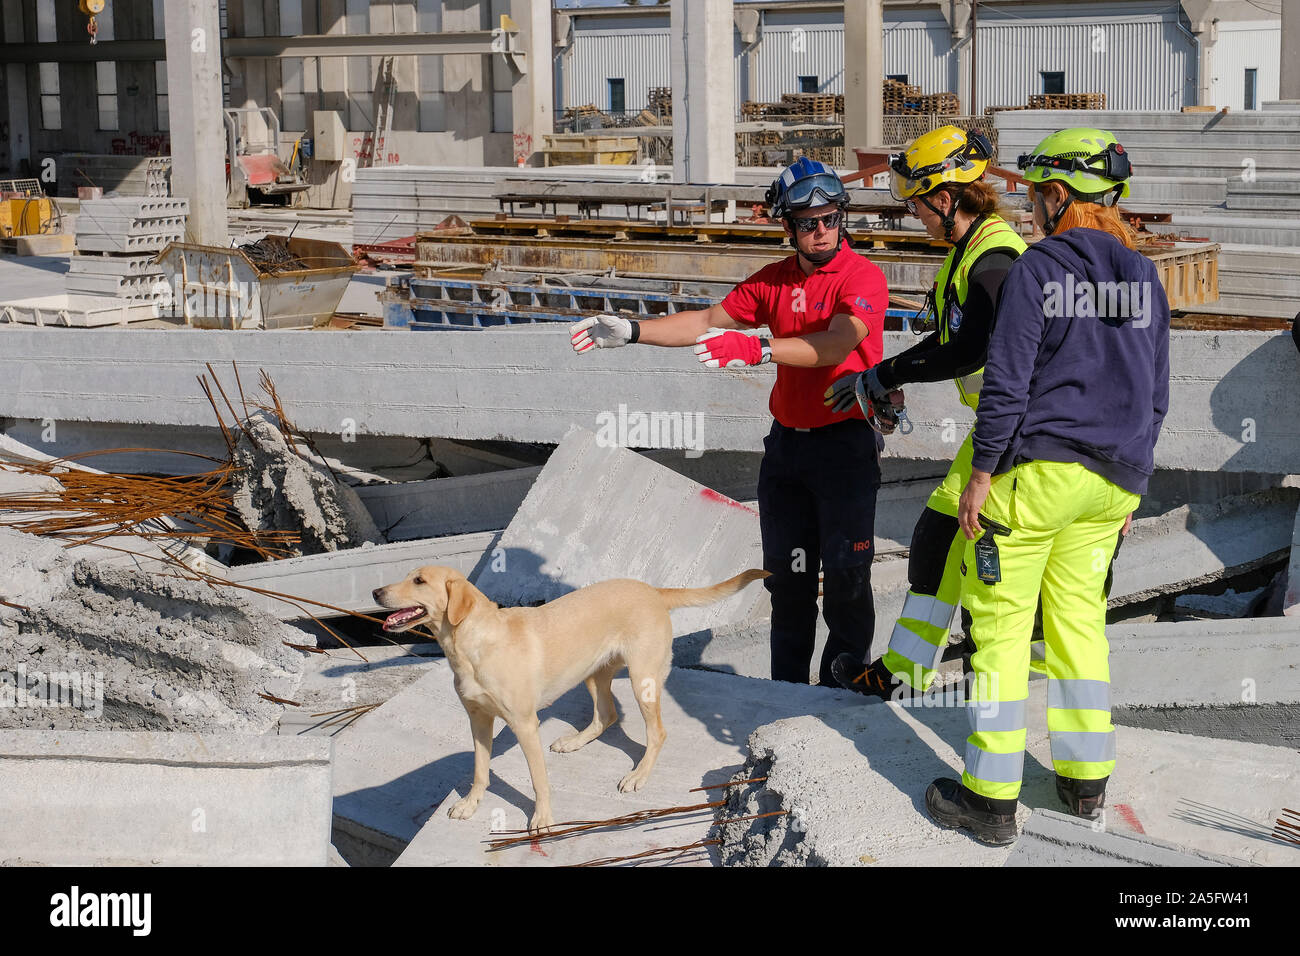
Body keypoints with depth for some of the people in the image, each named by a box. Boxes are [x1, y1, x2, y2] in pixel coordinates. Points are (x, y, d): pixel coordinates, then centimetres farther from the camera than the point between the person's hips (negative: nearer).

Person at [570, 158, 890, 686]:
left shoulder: (862, 276, -11)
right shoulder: (775, 279, 8)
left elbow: (836, 345, -27)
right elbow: (709, 321, 9)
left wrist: (757, 349, -38)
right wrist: (631, 330, 0)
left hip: (846, 442, -6)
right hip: (786, 441, 6)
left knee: (845, 577, -4)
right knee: (786, 575, 11)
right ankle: (787, 688, 21)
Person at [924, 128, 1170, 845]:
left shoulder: (1036, 268, -9)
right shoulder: (1143, 276, 9)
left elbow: (1006, 382, -14)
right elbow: (1156, 393, 14)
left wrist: (981, 474, -8)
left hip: (1036, 466, -6)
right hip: (1112, 477, 6)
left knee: (1000, 623, -1)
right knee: (1078, 618, 17)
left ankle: (991, 797, 0)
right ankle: (1086, 779, 23)